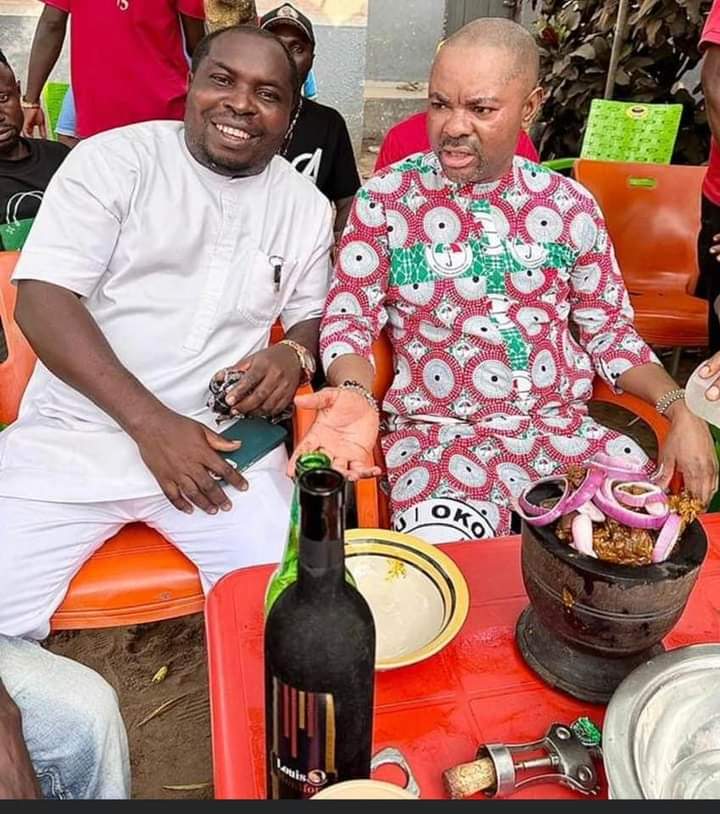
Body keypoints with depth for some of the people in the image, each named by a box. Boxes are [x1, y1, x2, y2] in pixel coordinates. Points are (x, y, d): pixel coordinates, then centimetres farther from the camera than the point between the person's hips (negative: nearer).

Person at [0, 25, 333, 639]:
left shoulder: (306, 207, 11)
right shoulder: (113, 160, -1)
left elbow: (309, 317, 19)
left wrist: (294, 356, -8)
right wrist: (150, 422, -17)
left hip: (220, 439, 2)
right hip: (73, 434, -1)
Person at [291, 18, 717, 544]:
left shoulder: (571, 205, 6)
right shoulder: (384, 199, -1)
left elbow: (608, 327, 12)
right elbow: (349, 318, -1)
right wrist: (354, 394, -23)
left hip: (563, 426, 4)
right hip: (437, 431, -3)